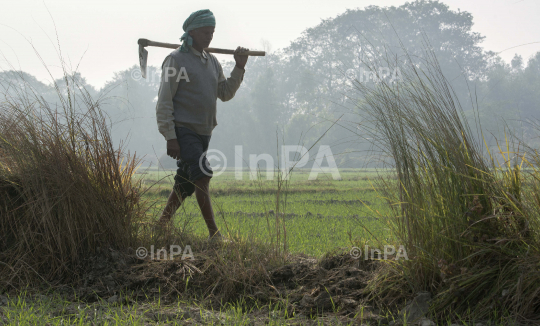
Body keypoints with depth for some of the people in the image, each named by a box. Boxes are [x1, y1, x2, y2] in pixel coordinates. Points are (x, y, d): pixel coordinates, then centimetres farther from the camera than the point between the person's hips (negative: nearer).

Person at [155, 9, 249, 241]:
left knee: (186, 185, 10)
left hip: (203, 133, 8)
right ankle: (214, 234, -18)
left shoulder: (212, 62, 16)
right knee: (202, 177, -18)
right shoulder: (176, 60, -7)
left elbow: (225, 94, 15)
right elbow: (164, 101, -11)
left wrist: (239, 68, 2)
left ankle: (162, 226, 22)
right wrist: (170, 137, -17)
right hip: (183, 131, -8)